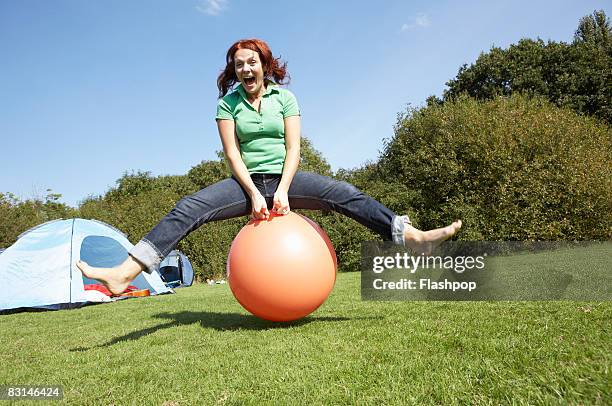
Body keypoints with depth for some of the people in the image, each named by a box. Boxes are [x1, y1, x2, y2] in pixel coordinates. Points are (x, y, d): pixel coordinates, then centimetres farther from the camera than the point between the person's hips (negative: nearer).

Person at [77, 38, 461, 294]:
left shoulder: (284, 97, 5)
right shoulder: (228, 103, 5)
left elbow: (293, 148, -3)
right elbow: (232, 153, -5)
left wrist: (282, 191, -18)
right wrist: (254, 193, -18)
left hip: (284, 177, 0)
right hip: (248, 181, 0)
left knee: (344, 194, -22)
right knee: (189, 208, -21)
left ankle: (414, 237, -27)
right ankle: (124, 274, -29)